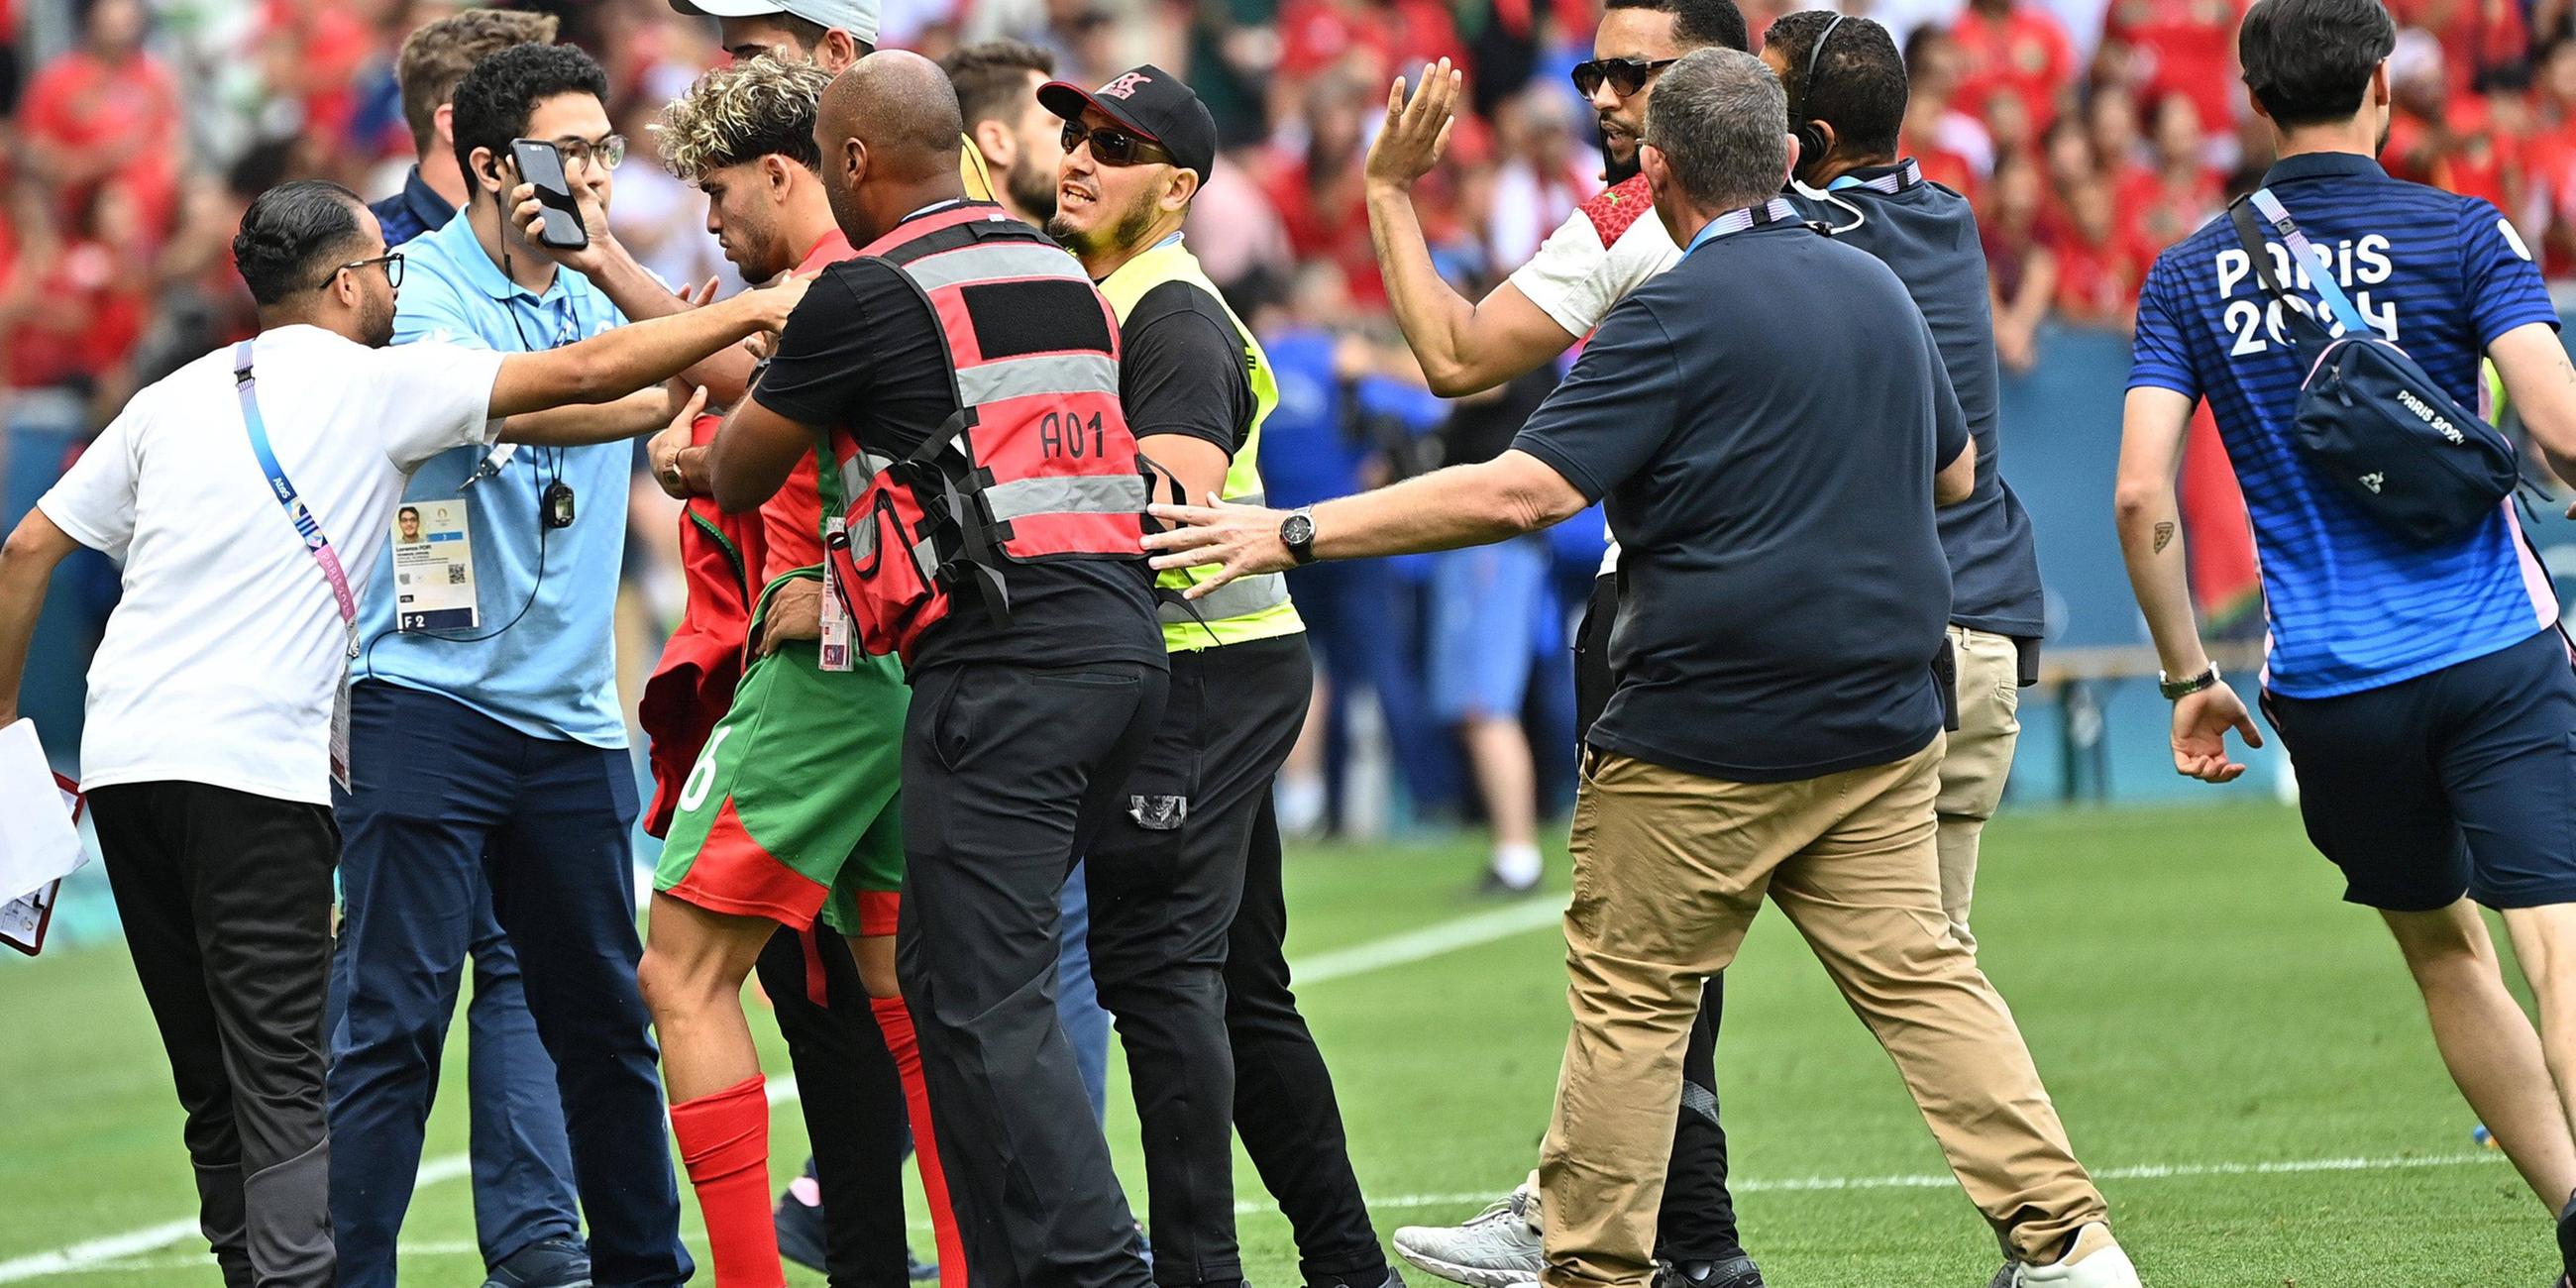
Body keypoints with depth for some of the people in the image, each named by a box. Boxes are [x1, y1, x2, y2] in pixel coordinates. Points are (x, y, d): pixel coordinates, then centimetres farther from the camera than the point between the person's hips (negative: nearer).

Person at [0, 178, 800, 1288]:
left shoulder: (176, 397, 17)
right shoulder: (374, 383, 2)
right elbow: (580, 376, -1)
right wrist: (751, 313, 8)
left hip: (122, 758, 6)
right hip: (252, 763, -6)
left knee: (216, 1083, 11)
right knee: (281, 1075, -9)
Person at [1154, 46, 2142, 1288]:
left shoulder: (1677, 313, -13)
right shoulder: (1877, 290, 9)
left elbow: (1522, 490, -20)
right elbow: (1953, 470, 24)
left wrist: (1294, 533, -17)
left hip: (1702, 740, -6)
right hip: (1883, 727, 6)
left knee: (1630, 997, 5)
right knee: (1920, 974, 8)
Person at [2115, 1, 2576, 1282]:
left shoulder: (2189, 277, 5)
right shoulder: (2460, 237, -3)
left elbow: (2142, 496, -1)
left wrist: (2188, 675, 9)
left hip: (2327, 687, 3)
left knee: (2442, 949, 20)